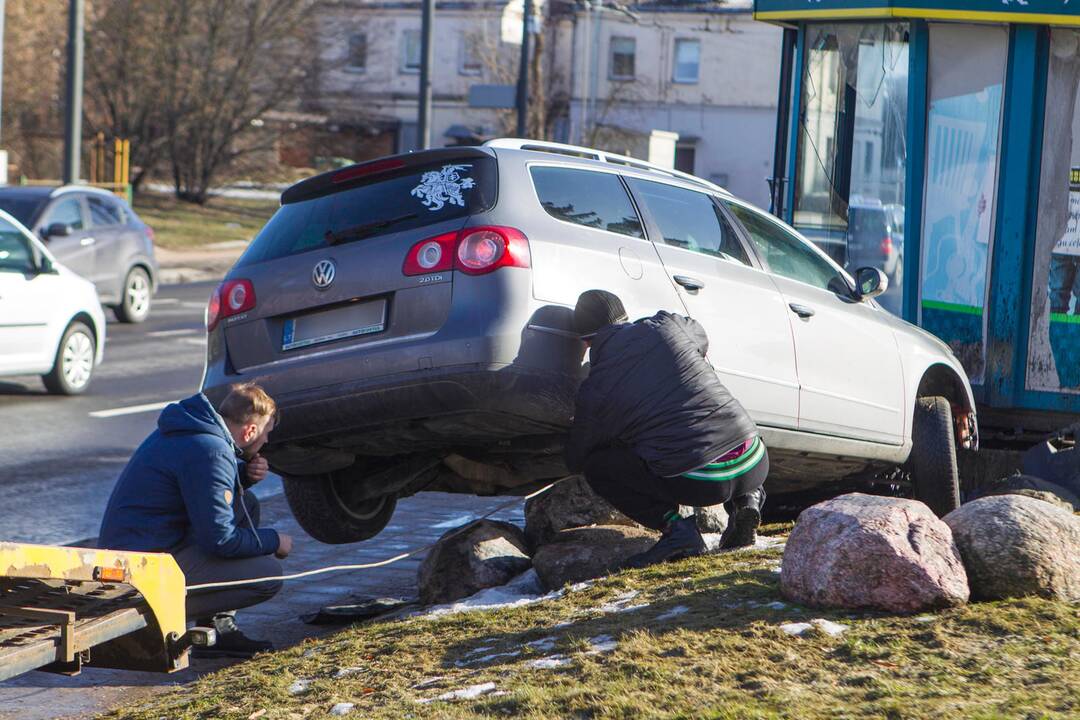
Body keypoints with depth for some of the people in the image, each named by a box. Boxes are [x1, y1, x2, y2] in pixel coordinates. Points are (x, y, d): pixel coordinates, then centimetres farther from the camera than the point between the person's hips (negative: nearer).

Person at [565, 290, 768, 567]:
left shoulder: (593, 391, 4)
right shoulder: (666, 326, 9)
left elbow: (576, 461, 18)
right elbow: (700, 338, 35)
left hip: (696, 482, -4)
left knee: (596, 467, 13)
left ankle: (675, 526, -2)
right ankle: (746, 500, 11)